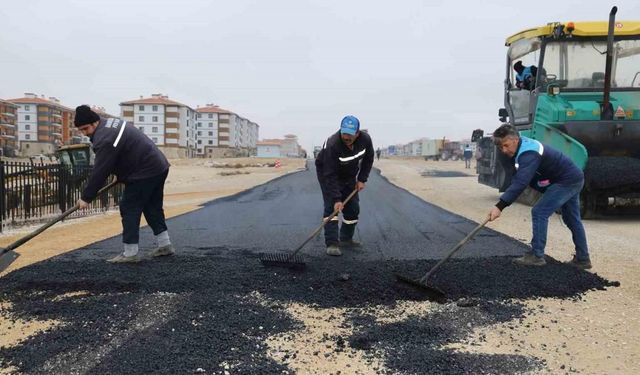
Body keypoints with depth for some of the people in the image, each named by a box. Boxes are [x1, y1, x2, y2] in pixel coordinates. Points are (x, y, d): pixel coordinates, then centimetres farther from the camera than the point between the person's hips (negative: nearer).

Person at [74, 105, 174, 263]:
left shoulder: (105, 139, -20)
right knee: (152, 208, 18)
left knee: (129, 209, -3)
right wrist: (120, 174, 19)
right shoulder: (110, 123, 13)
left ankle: (130, 253, 1)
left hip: (144, 173, -10)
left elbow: (99, 172, -17)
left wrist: (86, 197, -9)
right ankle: (164, 245, 24)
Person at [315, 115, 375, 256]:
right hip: (327, 172, -5)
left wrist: (362, 179, -8)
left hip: (349, 175, 5)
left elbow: (368, 159, -1)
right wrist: (336, 199, -40)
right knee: (331, 206, -17)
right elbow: (330, 175, -37)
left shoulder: (365, 139, -22)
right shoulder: (332, 145, -38)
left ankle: (346, 239, 20)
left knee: (353, 208, 5)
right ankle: (332, 243, -16)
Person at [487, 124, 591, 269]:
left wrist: (500, 206, -46)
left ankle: (536, 256, -9)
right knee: (572, 219, 17)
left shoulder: (529, 154, -31)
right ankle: (582, 259, 27)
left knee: (539, 212, -13)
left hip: (567, 181, -11)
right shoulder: (523, 145, 0)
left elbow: (520, 183, -42)